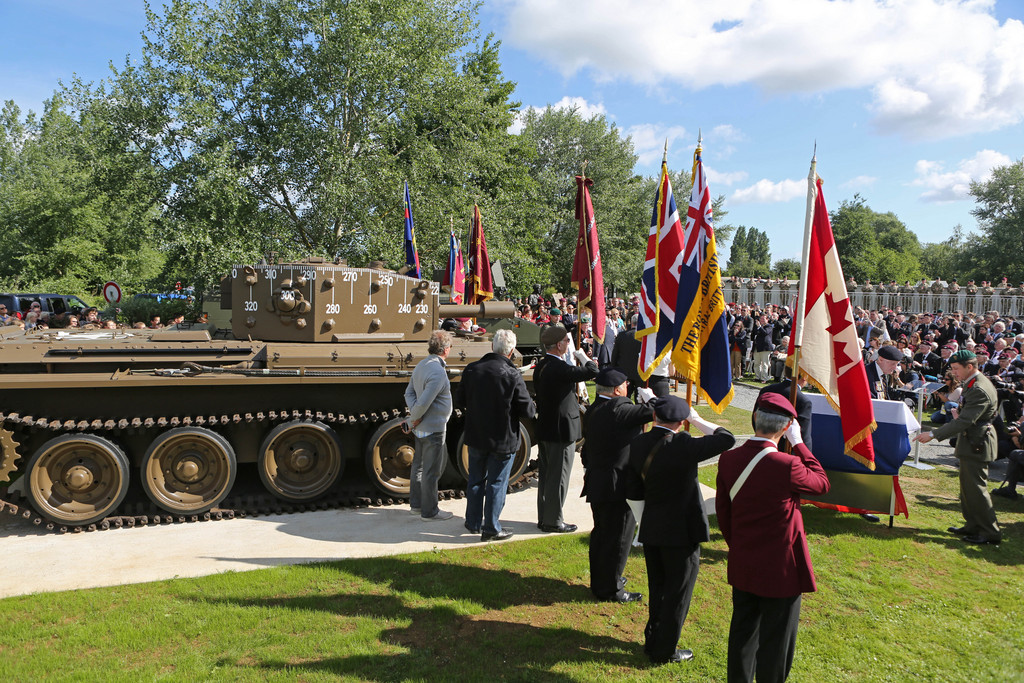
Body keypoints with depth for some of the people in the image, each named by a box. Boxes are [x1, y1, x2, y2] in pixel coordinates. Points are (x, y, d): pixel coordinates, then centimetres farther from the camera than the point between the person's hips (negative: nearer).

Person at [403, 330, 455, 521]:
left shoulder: (421, 365, 6)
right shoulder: (438, 372, -25)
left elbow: (409, 392, 10)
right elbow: (424, 402, -28)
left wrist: (414, 416, -2)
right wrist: (415, 418, -12)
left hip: (421, 427, 10)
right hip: (433, 428, -10)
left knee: (419, 466, 20)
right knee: (431, 471, 2)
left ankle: (416, 504, 33)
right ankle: (429, 511, 14)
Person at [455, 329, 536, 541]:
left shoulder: (471, 369, -7)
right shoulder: (513, 375, -20)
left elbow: (460, 401, 3)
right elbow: (527, 412, -16)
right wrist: (532, 406, 6)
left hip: (475, 436, 4)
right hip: (502, 440, -4)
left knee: (475, 480, 20)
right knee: (497, 484, 9)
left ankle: (473, 522, 33)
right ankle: (491, 529, 18)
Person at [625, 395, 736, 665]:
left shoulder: (637, 444, -4)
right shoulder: (682, 445, -23)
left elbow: (632, 491, 0)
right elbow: (727, 438, -15)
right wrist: (698, 421, -4)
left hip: (651, 529, 6)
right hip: (681, 531, -6)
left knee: (657, 589, 22)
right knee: (678, 592, 11)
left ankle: (653, 640, 37)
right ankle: (665, 651, 23)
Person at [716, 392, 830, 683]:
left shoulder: (728, 459, -8)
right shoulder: (787, 465, -25)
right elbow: (821, 482, -3)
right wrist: (798, 442, -1)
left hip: (742, 566, 5)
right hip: (780, 570, -5)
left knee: (743, 633, 21)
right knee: (775, 641, 13)